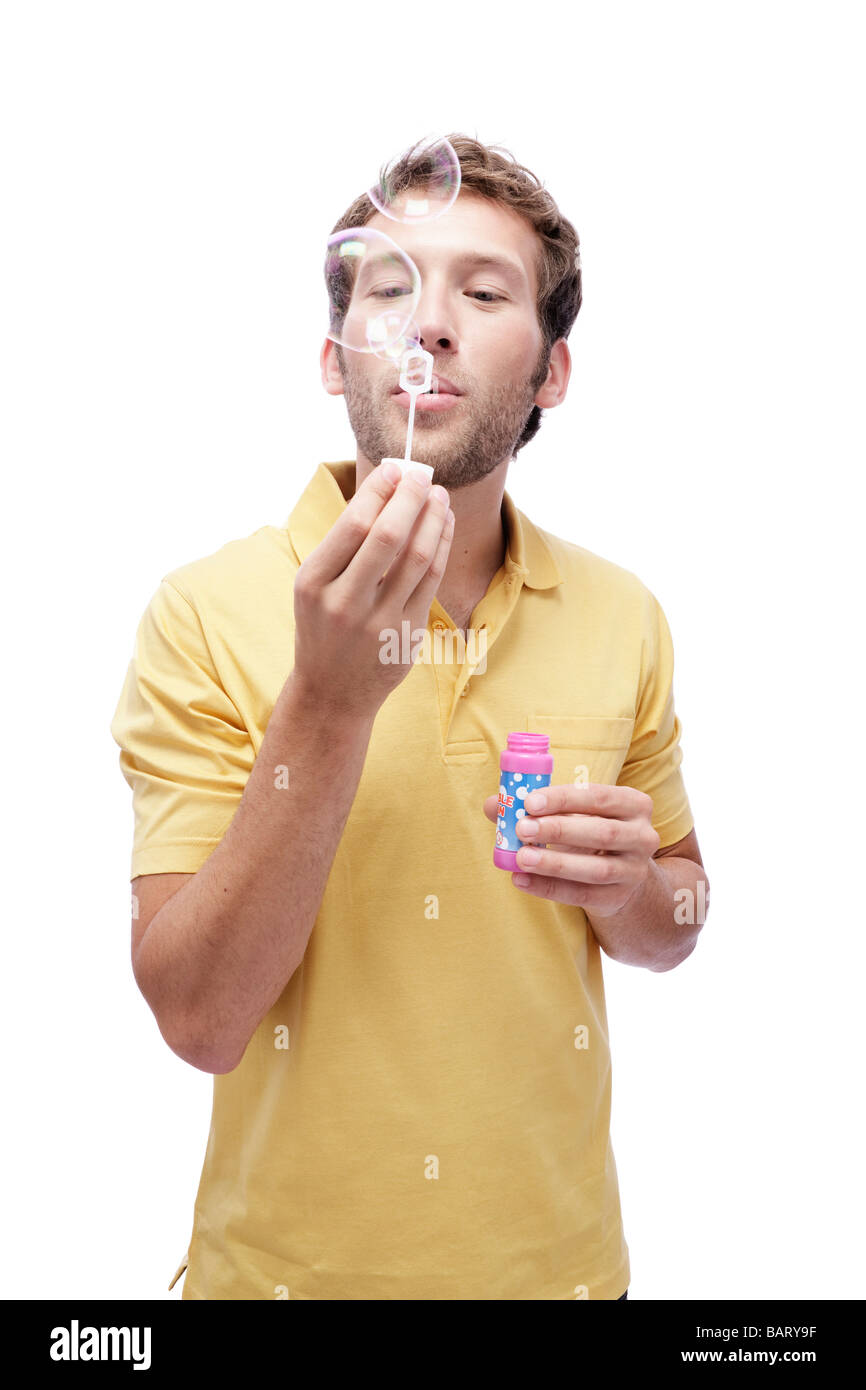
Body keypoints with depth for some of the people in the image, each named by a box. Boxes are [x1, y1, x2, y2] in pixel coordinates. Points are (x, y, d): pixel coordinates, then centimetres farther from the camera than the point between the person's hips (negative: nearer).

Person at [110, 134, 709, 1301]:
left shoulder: (622, 616, -6)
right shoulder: (206, 613, -16)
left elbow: (670, 932, 6)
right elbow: (199, 1019, -19)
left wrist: (624, 885, -16)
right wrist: (328, 702, -30)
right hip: (291, 1258, -2)